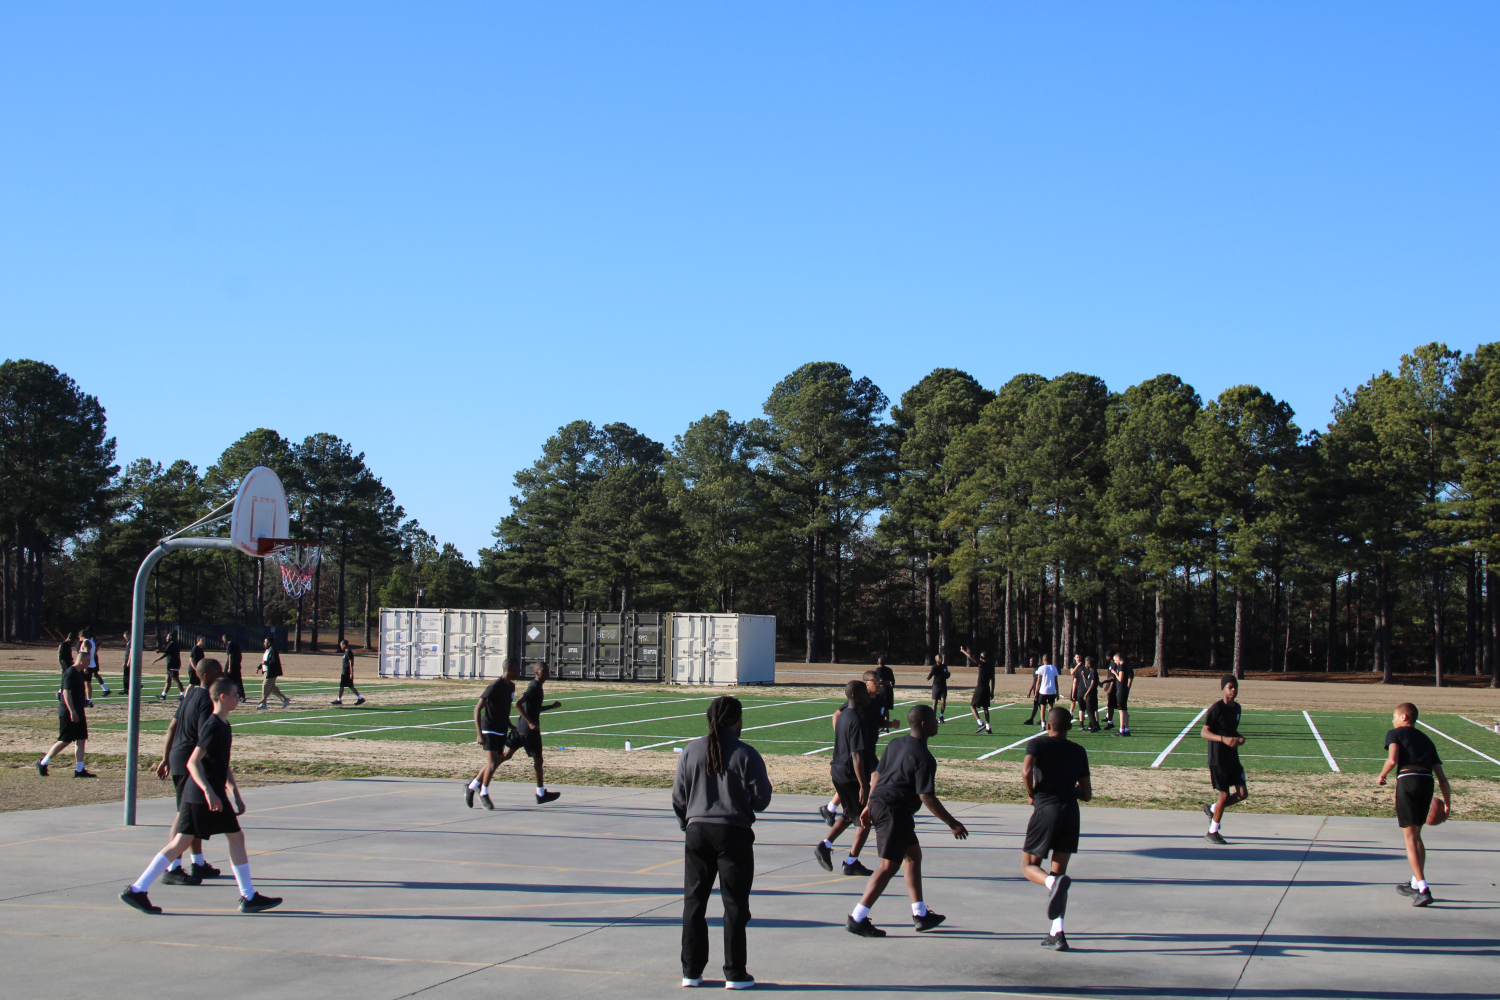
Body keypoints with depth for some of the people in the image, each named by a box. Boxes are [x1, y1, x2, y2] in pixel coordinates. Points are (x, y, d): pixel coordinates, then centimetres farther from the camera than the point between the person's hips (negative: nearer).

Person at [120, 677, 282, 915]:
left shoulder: (224, 726, 17)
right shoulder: (213, 726, -14)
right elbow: (193, 762, -21)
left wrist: (236, 795, 24)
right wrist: (209, 792, -30)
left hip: (195, 795, 9)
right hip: (208, 794, -9)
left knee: (180, 842, 6)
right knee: (236, 836, -1)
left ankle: (137, 889, 3)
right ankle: (249, 897, 6)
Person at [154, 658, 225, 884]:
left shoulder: (191, 694, 13)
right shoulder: (206, 700, -16)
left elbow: (172, 727, 18)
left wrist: (166, 759, 22)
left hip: (177, 758, 10)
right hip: (191, 761, -10)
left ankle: (198, 863, 27)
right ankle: (172, 869, -5)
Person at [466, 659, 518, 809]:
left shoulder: (511, 686, 7)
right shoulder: (495, 686, -18)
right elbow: (477, 709, -19)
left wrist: (511, 727, 24)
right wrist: (479, 734, -25)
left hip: (502, 730, 8)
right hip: (489, 730, -8)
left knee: (494, 763, 10)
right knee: (492, 763, -11)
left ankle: (471, 787, 26)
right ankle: (484, 794, 7)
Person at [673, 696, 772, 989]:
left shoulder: (691, 751, 2)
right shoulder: (745, 754, -9)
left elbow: (678, 797, 7)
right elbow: (761, 799, -6)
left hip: (697, 830, 3)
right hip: (733, 833, -3)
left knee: (693, 901, 11)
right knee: (735, 904, 4)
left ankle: (691, 971, 14)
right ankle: (735, 973, 7)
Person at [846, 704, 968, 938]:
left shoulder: (896, 744, 10)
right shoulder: (923, 757, -17)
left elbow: (876, 775, 16)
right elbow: (926, 797, -20)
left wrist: (870, 806, 24)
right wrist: (952, 823, -14)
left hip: (879, 803, 10)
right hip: (894, 811, -10)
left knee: (914, 855, 19)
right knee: (889, 865, -6)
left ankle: (921, 914, 24)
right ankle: (857, 919, -9)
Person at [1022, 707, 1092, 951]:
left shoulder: (1038, 744, 2)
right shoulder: (1079, 752, 14)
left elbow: (1026, 770, -16)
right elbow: (1087, 794, 14)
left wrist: (1032, 794, 1)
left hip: (1045, 811, -4)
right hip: (1071, 812, 4)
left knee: (1029, 866, 8)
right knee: (1059, 870, 11)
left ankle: (1053, 882, -27)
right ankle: (1057, 933, 2)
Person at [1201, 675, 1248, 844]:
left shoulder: (1236, 707, 9)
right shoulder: (1216, 708, -14)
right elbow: (1204, 733, -16)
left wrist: (1239, 738, 1)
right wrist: (1223, 739, -30)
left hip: (1233, 758, 7)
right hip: (1218, 759, -7)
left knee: (1243, 793, 4)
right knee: (1225, 795, -3)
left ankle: (1212, 808, 26)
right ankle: (1212, 833, 13)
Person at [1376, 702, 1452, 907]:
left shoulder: (1395, 733, 12)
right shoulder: (1426, 740, 28)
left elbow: (1392, 760, -8)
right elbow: (1442, 777, 21)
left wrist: (1381, 776, 9)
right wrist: (1447, 802, 28)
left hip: (1407, 779, -6)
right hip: (1427, 781, 6)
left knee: (1410, 838, -4)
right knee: (1416, 835, 22)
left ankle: (1423, 889, -15)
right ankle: (1416, 884, 32)